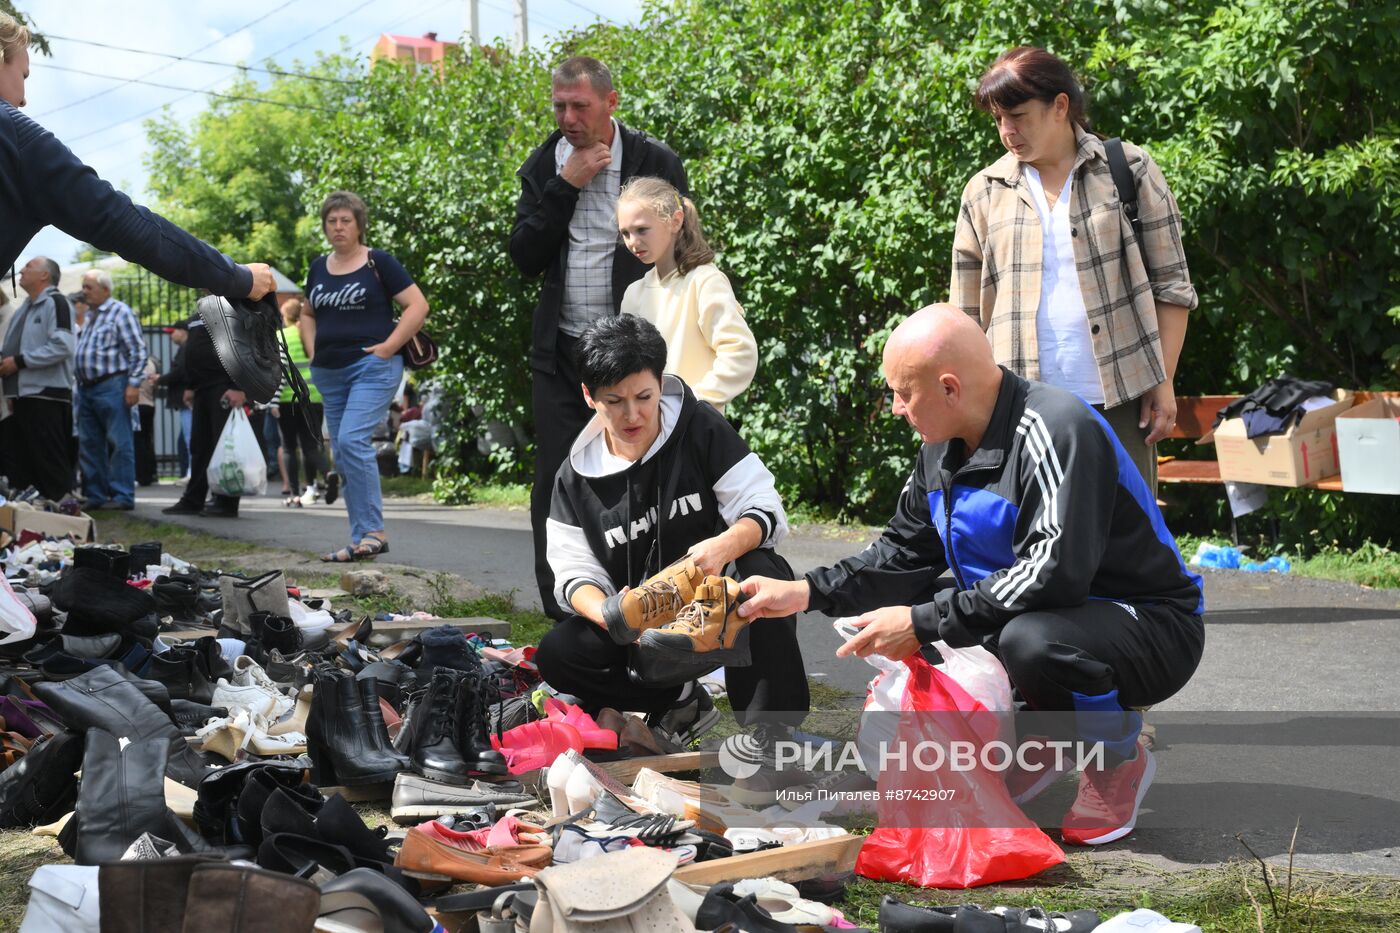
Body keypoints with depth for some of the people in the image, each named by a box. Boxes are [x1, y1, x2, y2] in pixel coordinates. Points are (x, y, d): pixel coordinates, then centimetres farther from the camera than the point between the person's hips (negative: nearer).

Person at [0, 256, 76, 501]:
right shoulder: (25, 308, 20)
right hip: (21, 396, 9)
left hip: (46, 396, -9)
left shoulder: (55, 302, -8)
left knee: (51, 461, -7)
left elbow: (62, 346, -20)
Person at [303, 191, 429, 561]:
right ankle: (362, 541, 12)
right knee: (342, 456, 6)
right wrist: (312, 350, 11)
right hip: (329, 373, 7)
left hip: (372, 367, -7)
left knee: (352, 440, -22)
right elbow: (307, 313, 28)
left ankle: (372, 531, -17)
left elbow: (418, 305, -7)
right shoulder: (319, 268, 13)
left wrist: (388, 346, -13)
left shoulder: (379, 263, -4)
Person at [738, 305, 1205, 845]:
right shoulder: (944, 447, 2)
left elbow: (1053, 573, -34)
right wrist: (808, 593, -2)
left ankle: (1123, 758, -6)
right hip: (1038, 614, 8)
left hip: (1152, 626, -8)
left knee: (1029, 639, -37)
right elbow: (906, 553, 11)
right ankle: (1043, 738, 13)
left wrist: (923, 622, -30)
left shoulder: (1057, 432, -26)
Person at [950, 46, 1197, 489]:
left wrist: (1164, 382, -2)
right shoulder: (984, 191, 10)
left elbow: (1170, 285, 5)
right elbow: (968, 316, 13)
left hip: (1120, 398, -1)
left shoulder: (1129, 170, 5)